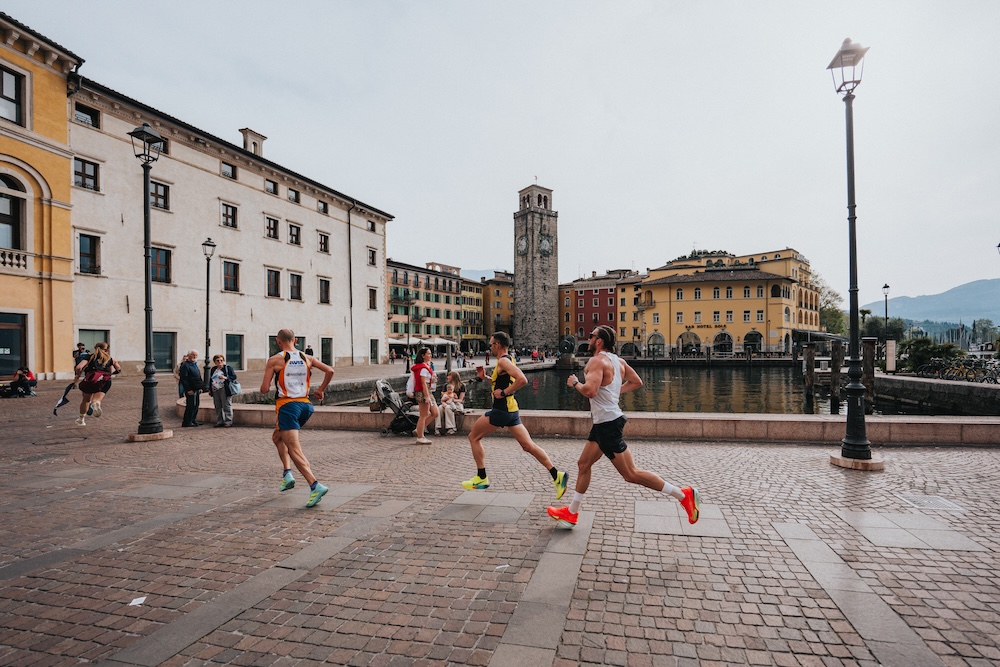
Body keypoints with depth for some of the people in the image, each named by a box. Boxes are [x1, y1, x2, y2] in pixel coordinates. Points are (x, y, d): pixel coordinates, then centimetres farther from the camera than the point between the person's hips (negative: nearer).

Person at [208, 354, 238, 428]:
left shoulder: (228, 367, 0)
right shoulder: (213, 369, 17)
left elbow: (234, 376, -3)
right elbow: (210, 379, 23)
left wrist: (225, 377, -17)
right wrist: (210, 389, 17)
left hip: (224, 390, -6)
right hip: (215, 391, 6)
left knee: (227, 406, -6)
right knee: (218, 407, 9)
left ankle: (228, 422, -3)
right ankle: (219, 422, 16)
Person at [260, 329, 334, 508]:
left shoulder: (274, 360, -4)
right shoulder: (306, 358, 8)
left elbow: (264, 389, -6)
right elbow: (330, 371, 3)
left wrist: (264, 387, 17)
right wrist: (321, 390, 15)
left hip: (287, 406, -6)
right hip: (305, 404, 6)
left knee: (294, 449, -8)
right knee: (277, 437, 28)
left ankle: (315, 485, -22)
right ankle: (287, 473, 17)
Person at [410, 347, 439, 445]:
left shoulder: (426, 366, 16)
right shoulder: (423, 368, -16)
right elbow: (423, 383, -20)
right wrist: (427, 396, -22)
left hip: (428, 392, 10)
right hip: (423, 393, -10)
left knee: (435, 413, 11)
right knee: (423, 416, -3)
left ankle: (419, 430, 17)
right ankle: (420, 438, 6)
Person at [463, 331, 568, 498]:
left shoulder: (503, 361, -14)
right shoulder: (507, 360, 16)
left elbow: (522, 379, -28)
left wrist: (504, 392, -21)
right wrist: (484, 377, 16)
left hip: (501, 410, -9)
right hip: (511, 409, 10)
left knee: (474, 437, 6)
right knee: (528, 445, 6)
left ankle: (481, 478, 11)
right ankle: (557, 475, 1)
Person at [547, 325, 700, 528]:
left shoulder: (597, 361, -18)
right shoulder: (618, 360, 10)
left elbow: (590, 391, -30)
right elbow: (637, 382, 17)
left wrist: (575, 383, -11)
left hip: (607, 424, -10)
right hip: (605, 422, 10)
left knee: (631, 474, -4)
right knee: (584, 464, 16)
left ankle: (682, 494, 3)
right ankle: (571, 513, 25)